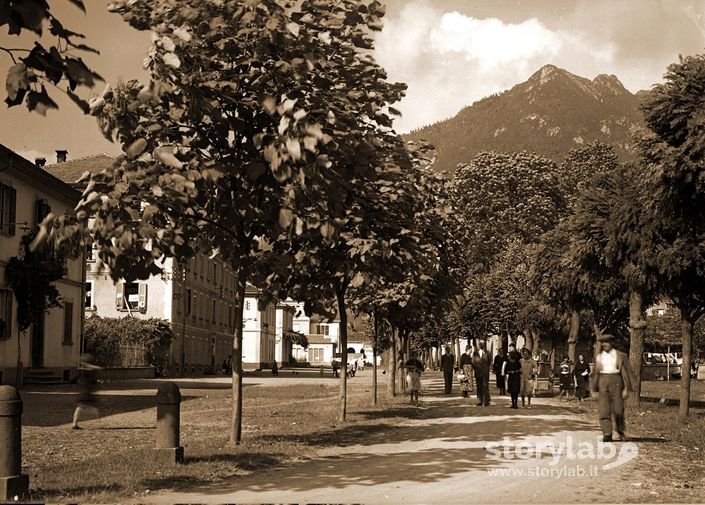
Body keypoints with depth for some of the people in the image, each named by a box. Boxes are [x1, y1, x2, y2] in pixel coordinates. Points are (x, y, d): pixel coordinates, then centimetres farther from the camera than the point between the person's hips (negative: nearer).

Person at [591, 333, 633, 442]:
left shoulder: (620, 356, 4)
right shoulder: (599, 357, 14)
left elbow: (626, 372, 3)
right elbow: (596, 373, 19)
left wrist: (626, 388, -3)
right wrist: (594, 389, 14)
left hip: (616, 381, -3)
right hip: (603, 382, 3)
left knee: (618, 409, -1)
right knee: (603, 409, -6)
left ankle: (620, 431, 22)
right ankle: (607, 434, -4)